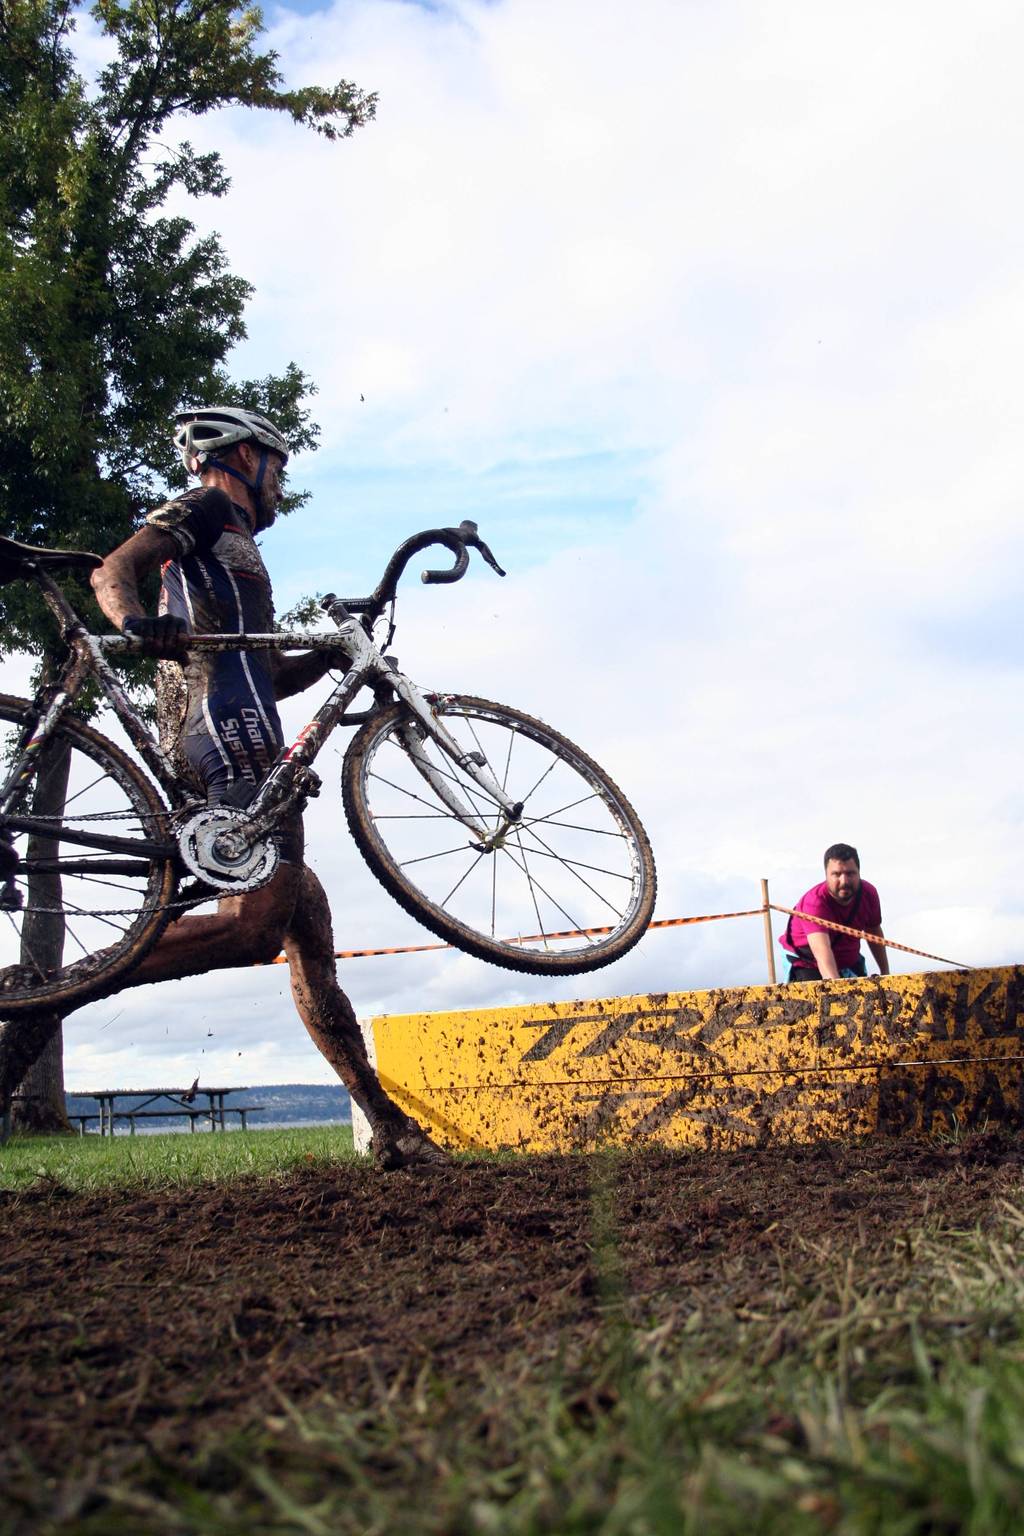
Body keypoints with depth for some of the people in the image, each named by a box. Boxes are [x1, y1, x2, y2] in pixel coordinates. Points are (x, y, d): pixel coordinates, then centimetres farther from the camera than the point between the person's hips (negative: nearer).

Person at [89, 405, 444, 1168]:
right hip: (231, 734, -10)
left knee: (310, 930, 6)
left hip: (233, 738, 10)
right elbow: (113, 572, -10)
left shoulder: (234, 546, 34)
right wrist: (136, 622, -31)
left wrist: (335, 651, 19)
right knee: (257, 926, -22)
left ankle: (387, 1125, 8)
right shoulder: (205, 509, 7)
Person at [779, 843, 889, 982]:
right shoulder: (814, 902, -34)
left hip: (849, 961, 6)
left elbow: (874, 932, 6)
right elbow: (822, 950, -50)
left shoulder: (868, 893, -14)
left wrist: (885, 973, 10)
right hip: (808, 964, -6)